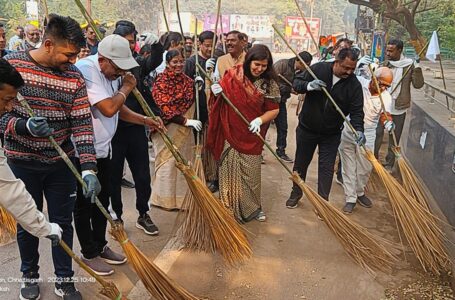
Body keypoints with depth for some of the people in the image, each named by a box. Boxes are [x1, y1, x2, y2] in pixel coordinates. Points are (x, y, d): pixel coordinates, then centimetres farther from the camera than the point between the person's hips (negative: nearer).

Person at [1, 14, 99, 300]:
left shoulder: (74, 76, -6)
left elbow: (82, 124, -10)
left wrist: (89, 169, -19)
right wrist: (24, 126, -28)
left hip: (61, 162, 2)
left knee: (63, 222, 11)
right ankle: (30, 276, 38)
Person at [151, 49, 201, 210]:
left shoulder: (187, 80, 8)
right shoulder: (161, 81, -10)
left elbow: (193, 103, 12)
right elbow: (164, 108, -17)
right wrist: (186, 121, -19)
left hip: (184, 130, 6)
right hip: (167, 128, -6)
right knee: (167, 161, 2)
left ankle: (180, 196, 25)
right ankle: (165, 198, 15)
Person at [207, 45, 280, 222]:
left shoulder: (269, 84, -6)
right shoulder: (233, 75, -5)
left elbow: (274, 109, -4)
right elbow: (220, 99, 7)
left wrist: (259, 120, -22)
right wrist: (216, 90, -16)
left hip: (251, 135, 0)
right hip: (231, 133, 0)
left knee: (251, 171, 11)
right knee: (230, 169, 8)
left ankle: (253, 207, 32)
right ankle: (230, 207, 25)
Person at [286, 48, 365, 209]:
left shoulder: (354, 85, -13)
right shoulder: (318, 69, -15)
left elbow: (356, 111, -12)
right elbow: (296, 83, -8)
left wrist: (358, 129, -30)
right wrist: (309, 85, -30)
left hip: (331, 134, 0)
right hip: (306, 128, 0)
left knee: (327, 168, 3)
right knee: (301, 163, 15)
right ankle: (296, 193, 36)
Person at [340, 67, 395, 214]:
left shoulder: (386, 97, -5)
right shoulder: (358, 82, -11)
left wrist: (387, 123, -34)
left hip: (367, 136, 2)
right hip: (347, 133, -2)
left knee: (365, 168, 11)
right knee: (348, 168, 6)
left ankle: (360, 193, 36)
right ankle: (350, 199, 18)